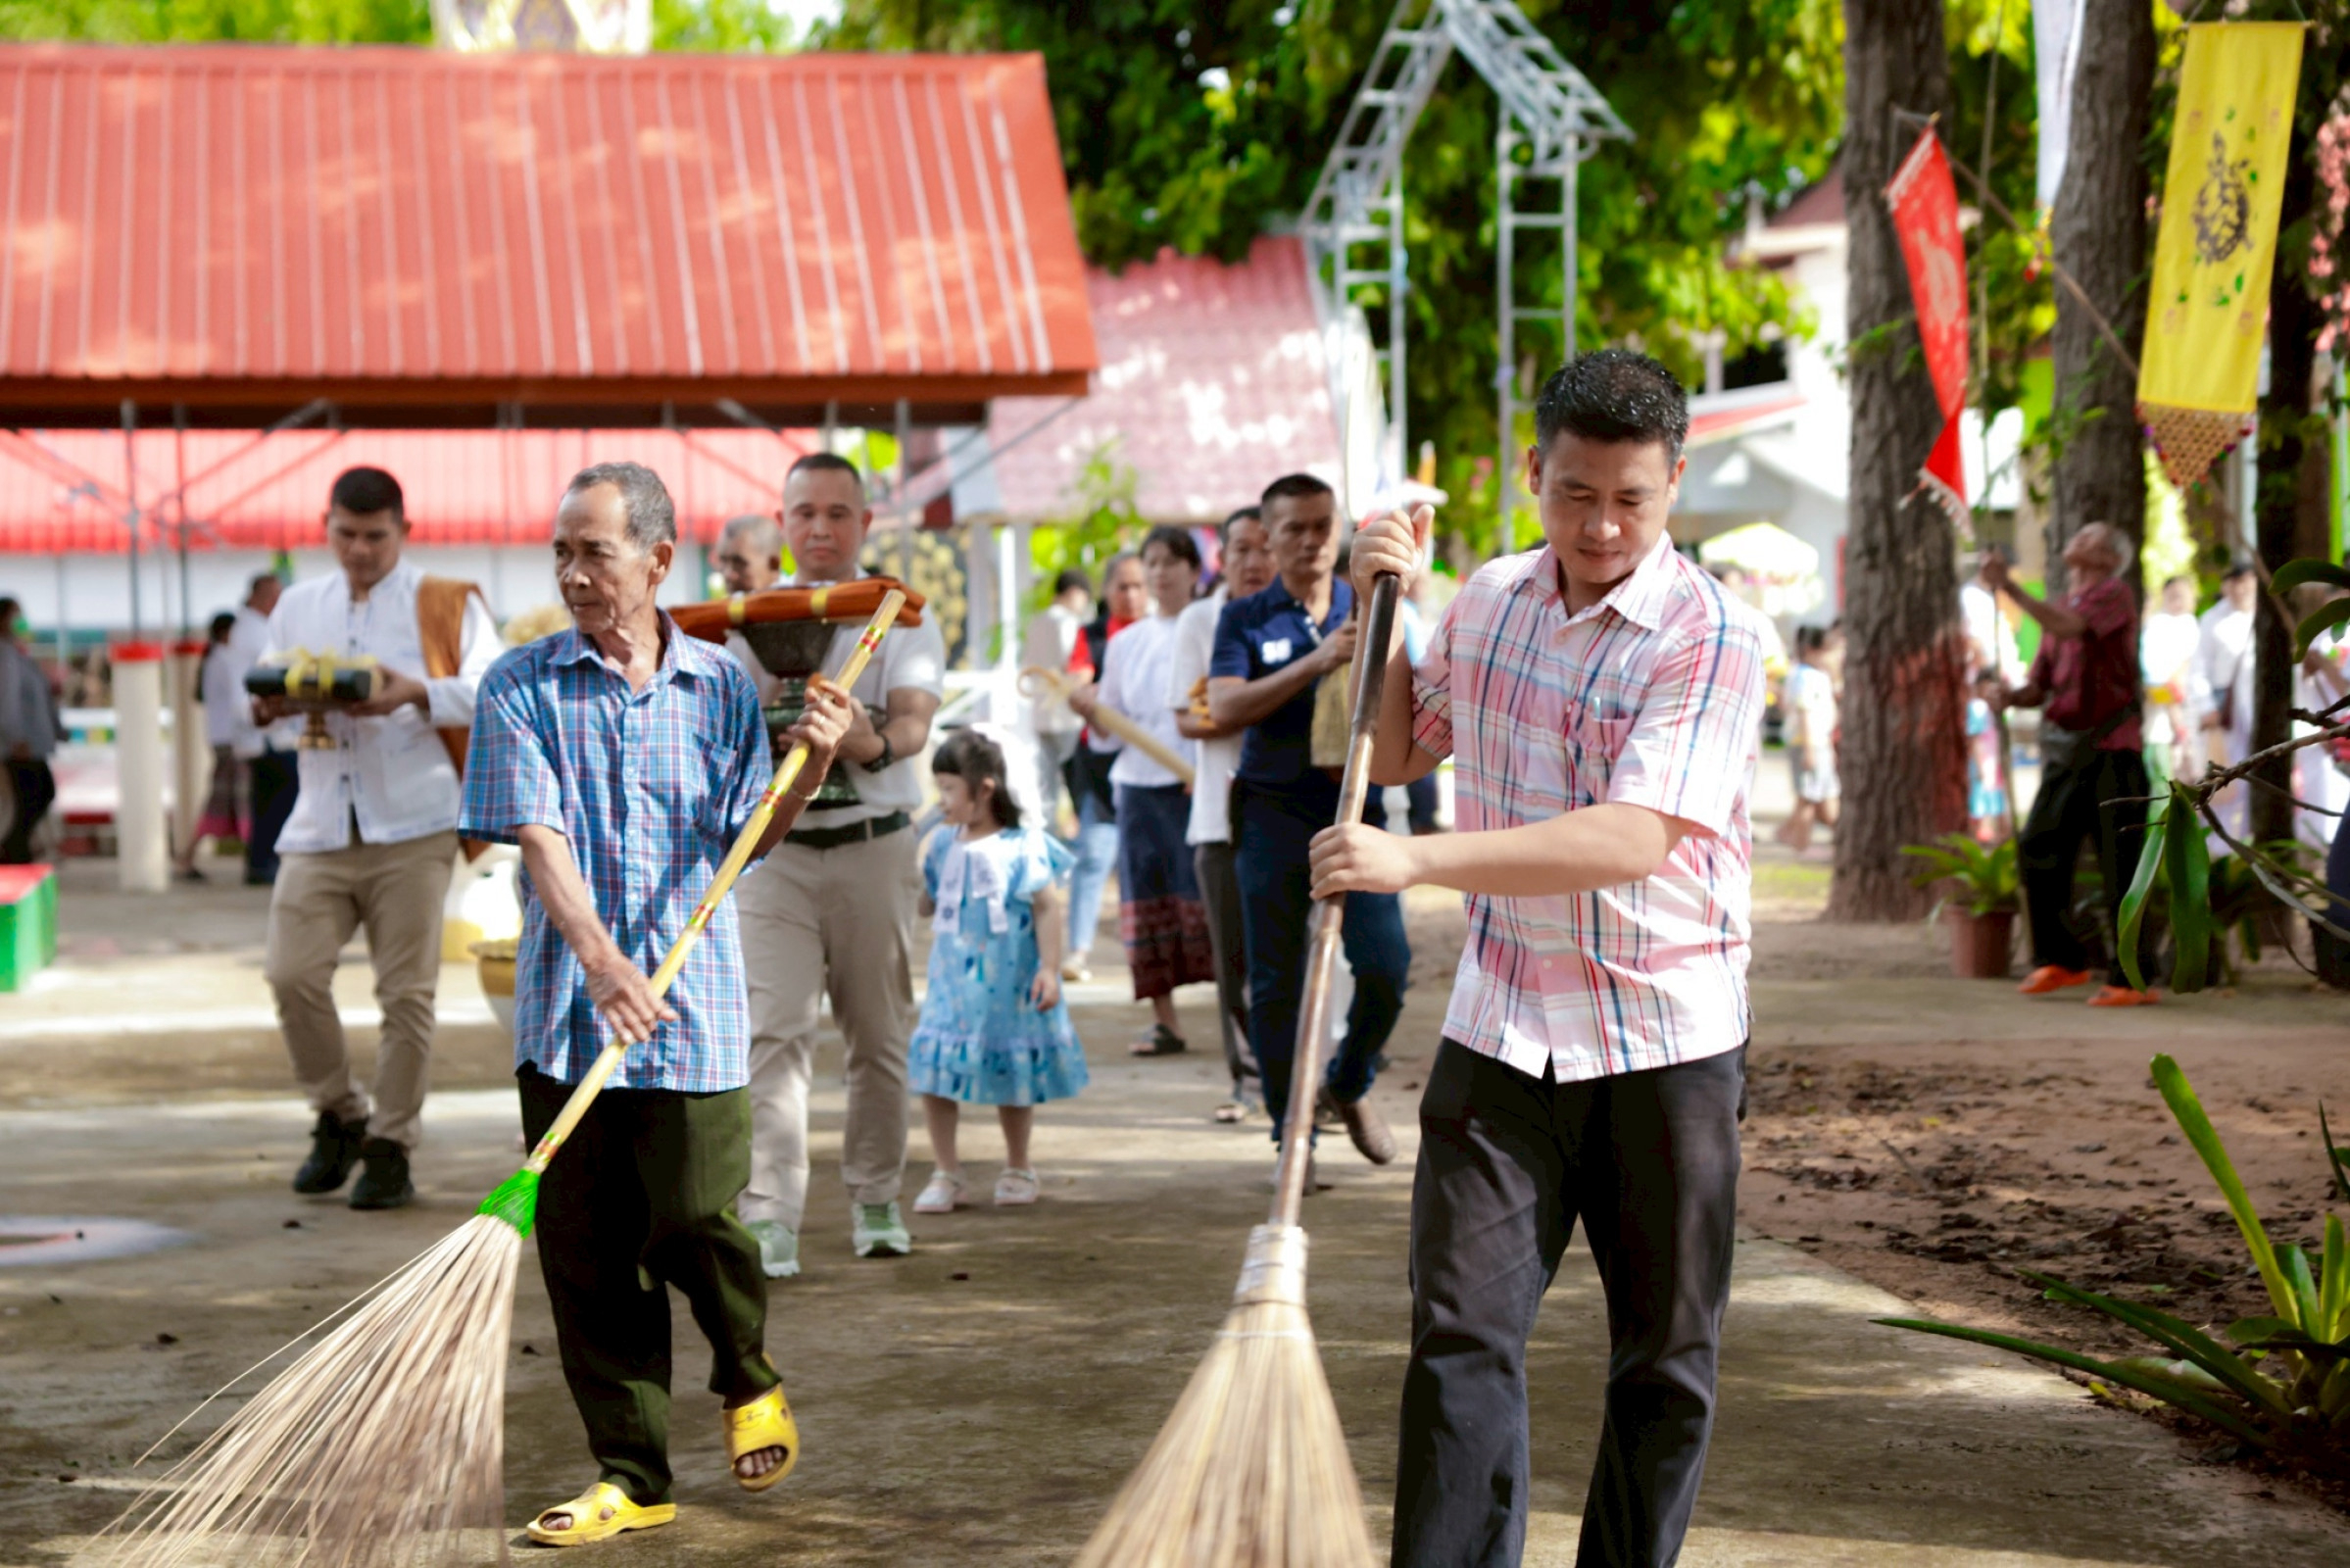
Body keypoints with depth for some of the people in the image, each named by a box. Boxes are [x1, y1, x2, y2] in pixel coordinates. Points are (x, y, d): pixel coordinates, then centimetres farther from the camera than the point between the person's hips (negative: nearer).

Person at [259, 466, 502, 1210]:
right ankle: (339, 1117, 13)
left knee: (406, 991, -3)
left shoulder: (447, 605, 6)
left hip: (412, 828, -3)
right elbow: (266, 682, 16)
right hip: (320, 828, 3)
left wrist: (417, 694, -20)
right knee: (292, 973, -9)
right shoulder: (298, 606, 18)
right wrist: (271, 704, -8)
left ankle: (391, 1147, 8)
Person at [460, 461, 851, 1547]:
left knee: (693, 1224, -7)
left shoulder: (719, 684, 6)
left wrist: (811, 766, -12)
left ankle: (748, 1376, 25)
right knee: (586, 1252, 2)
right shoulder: (522, 685, 1)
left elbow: (750, 837, 7)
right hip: (565, 1010, 0)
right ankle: (631, 1475, 14)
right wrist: (596, 954, -24)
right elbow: (537, 833, -10)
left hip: (692, 1008, 0)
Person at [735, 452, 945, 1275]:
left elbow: (915, 719, -13)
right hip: (774, 848, 0)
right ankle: (768, 1220, -15)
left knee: (880, 1036, 8)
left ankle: (875, 1199, 24)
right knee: (773, 1030, -11)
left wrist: (878, 740, -37)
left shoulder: (902, 618, 3)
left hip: (874, 848, 0)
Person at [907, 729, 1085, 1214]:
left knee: (1012, 1073, 8)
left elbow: (1047, 907, -9)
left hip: (1007, 983, -4)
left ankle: (1017, 1168, 26)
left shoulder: (1021, 846, -10)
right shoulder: (942, 846, 6)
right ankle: (947, 1173, 8)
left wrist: (1049, 968, -13)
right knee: (934, 1071, -3)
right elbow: (926, 904, 16)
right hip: (952, 980, 5)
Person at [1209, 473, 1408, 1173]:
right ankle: (1291, 1135, 12)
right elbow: (1224, 708, -12)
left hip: (1355, 806, 1)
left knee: (1385, 964, -10)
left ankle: (1350, 1084, 18)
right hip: (1273, 812, -1)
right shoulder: (1245, 619, 4)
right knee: (1277, 983, 1)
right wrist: (1317, 661, -21)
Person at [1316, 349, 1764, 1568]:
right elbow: (1390, 755, 22)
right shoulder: (1488, 600, 7)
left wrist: (1416, 862, -29)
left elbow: (1633, 838, -25)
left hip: (1666, 1041, -3)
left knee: (1664, 1360, 8)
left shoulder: (1711, 636, -13)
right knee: (1461, 1332, -7)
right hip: (1502, 1028, 3)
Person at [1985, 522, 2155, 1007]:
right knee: (2037, 849, 0)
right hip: (2064, 751, 7)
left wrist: (2009, 588, -21)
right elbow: (2040, 687, 18)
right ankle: (2061, 958, 14)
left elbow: (2067, 625, -22)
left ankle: (2131, 979, -3)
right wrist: (2014, 694, -4)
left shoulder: (2114, 595, -2)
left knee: (2119, 864, -6)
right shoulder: (2059, 609, 19)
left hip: (2110, 749, -7)